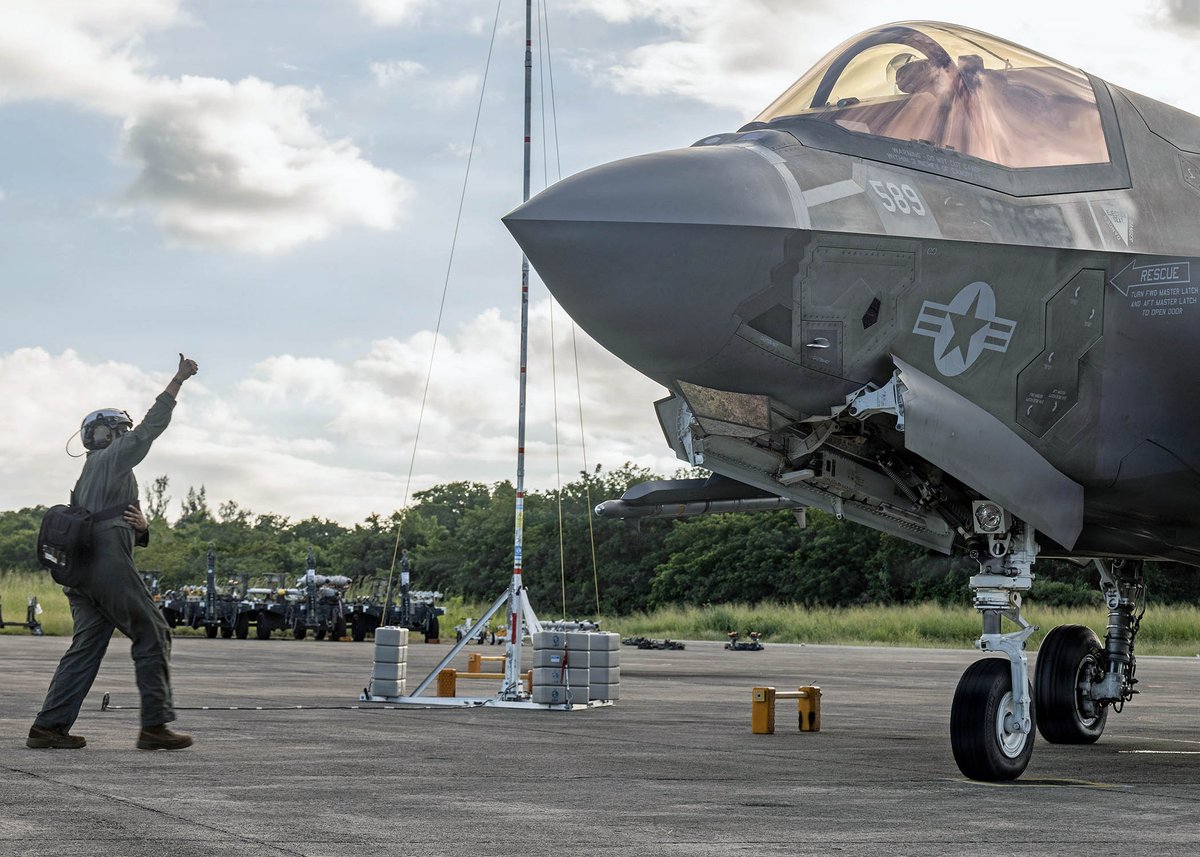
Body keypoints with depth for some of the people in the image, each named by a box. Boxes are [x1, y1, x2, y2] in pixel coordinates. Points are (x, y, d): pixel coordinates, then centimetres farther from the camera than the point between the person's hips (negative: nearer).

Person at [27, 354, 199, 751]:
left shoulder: (87, 477, 29)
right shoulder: (110, 458, 3)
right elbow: (152, 425, -1)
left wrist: (140, 527, 5)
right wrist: (178, 379, 2)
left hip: (80, 571, 9)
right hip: (109, 565, -9)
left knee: (87, 646, 7)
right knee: (153, 634, -5)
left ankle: (48, 727, 1)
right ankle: (155, 725, -8)